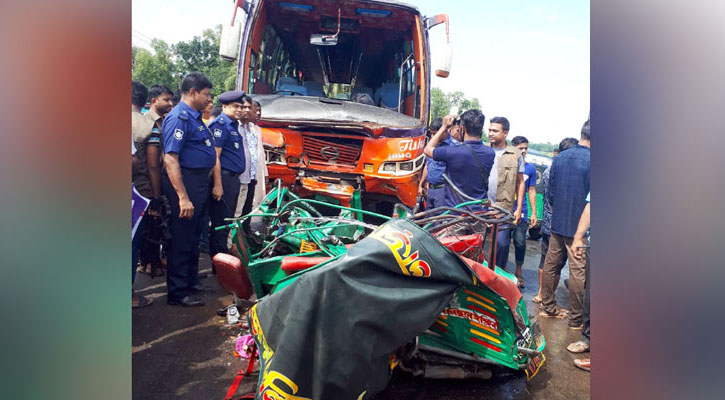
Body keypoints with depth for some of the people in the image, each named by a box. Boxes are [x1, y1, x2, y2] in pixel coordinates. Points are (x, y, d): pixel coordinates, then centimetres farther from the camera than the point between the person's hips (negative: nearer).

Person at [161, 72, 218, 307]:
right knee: (182, 239, -2)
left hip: (200, 182, 10)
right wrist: (183, 198, -28)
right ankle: (177, 293, 9)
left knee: (194, 235, 19)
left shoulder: (195, 116, 16)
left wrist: (216, 183, 21)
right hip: (185, 182, -10)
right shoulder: (179, 117, -16)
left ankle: (191, 281, 33)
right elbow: (170, 159, -24)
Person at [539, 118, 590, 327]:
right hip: (579, 226, -6)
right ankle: (576, 319, 12)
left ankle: (548, 307, 27)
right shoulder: (589, 161, -15)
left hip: (557, 223, 7)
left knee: (551, 264, 14)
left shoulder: (559, 158, 5)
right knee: (577, 271, 2)